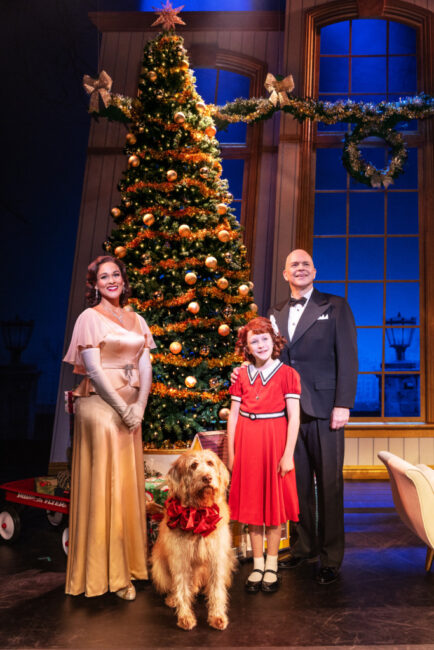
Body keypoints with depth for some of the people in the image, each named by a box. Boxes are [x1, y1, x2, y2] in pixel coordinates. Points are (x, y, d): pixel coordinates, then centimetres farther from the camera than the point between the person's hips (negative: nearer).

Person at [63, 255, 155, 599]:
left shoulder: (137, 320, 13)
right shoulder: (90, 317, -3)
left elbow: (145, 367, 8)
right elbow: (93, 369, -10)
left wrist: (139, 407, -6)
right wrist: (123, 409, -12)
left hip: (132, 407, 6)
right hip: (100, 403, -5)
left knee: (128, 484, 9)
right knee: (103, 484, -2)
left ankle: (127, 564, 20)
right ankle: (108, 571, 10)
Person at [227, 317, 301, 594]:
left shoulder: (287, 373, -4)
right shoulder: (242, 375, 6)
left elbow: (294, 417, -6)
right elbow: (233, 415, 7)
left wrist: (288, 454, -10)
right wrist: (230, 453, 5)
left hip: (275, 441, -3)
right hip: (246, 443, 3)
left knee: (273, 503, 6)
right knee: (252, 504, 9)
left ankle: (272, 566, 21)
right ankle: (257, 564, 23)